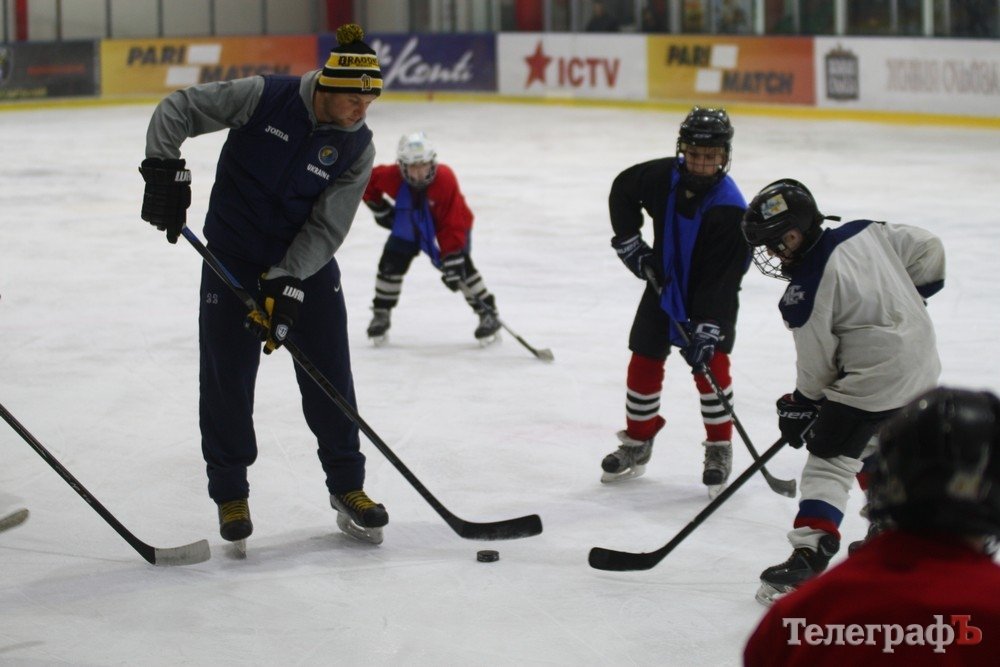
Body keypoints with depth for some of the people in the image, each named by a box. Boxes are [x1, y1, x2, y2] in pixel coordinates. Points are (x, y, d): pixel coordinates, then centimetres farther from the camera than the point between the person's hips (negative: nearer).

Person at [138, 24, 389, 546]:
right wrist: (165, 169, -23)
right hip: (233, 257, -2)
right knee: (227, 376, 2)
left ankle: (347, 487, 15)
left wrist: (287, 285, -23)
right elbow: (178, 109, -11)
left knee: (329, 376, 1)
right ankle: (230, 493, 16)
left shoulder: (357, 147, -11)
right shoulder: (263, 98, -17)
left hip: (308, 265, 2)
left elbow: (326, 225, -13)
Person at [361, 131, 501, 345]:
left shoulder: (445, 179, -38)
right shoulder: (390, 177, -29)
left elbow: (454, 224, -35)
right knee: (392, 262, -4)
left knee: (461, 266, -16)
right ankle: (381, 315, 14)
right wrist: (379, 208, -9)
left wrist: (451, 259, -37)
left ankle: (488, 313, -5)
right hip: (408, 226, 3)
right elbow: (367, 181, -5)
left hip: (443, 227, -3)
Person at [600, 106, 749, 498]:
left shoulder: (730, 208, -28)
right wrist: (628, 242, 0)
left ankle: (719, 449, 5)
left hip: (712, 296, -4)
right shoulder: (663, 176, -17)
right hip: (664, 285, 4)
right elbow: (623, 189, 5)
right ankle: (637, 444, 22)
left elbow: (722, 277, -29)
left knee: (710, 364, -12)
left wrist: (706, 331, -32)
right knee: (644, 361, 6)